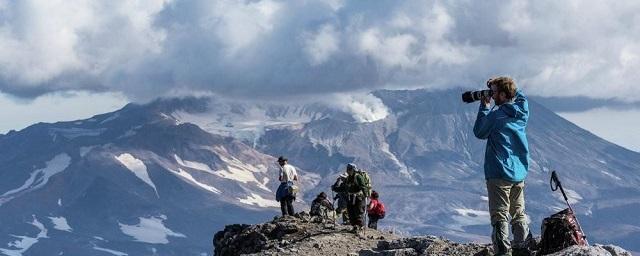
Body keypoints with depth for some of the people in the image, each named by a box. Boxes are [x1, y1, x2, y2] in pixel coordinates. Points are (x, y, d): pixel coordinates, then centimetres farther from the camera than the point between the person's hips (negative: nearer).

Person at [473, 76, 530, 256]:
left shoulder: (495, 114, -17)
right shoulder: (522, 111, 1)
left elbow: (479, 132, 0)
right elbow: (520, 96, 25)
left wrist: (484, 106, 3)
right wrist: (496, 85, 13)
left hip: (499, 174, -6)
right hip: (520, 172, 6)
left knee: (500, 216, -5)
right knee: (519, 214, 16)